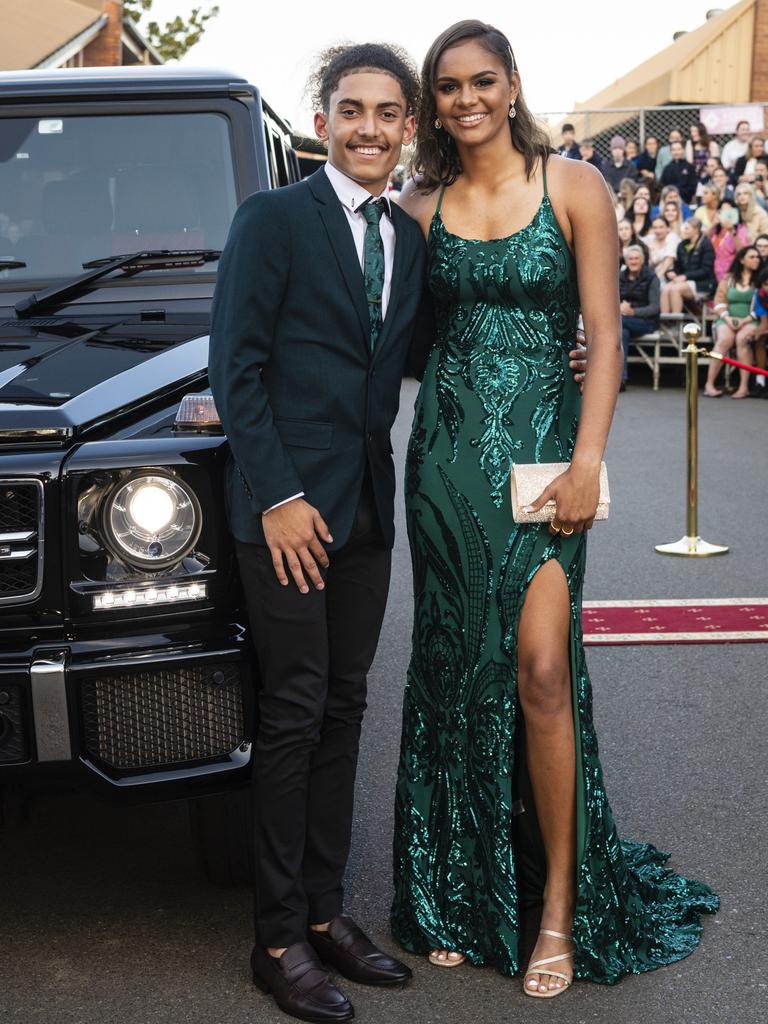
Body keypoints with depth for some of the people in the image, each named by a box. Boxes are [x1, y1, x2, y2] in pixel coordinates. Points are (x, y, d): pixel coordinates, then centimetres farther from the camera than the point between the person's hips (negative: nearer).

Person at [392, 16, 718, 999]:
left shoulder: (573, 186, 1)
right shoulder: (421, 205, 9)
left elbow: (604, 332, -2)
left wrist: (588, 459, -11)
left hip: (541, 440, -3)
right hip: (447, 446, 3)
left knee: (540, 668, -12)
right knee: (455, 670, 6)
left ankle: (560, 906, 4)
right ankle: (462, 897, 20)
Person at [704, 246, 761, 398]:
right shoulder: (728, 278, 14)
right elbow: (719, 300, 7)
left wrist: (745, 320, -13)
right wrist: (727, 318, -10)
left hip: (750, 321, -1)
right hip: (727, 319, 1)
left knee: (742, 338, -33)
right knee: (725, 339, -31)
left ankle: (744, 386, -34)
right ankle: (710, 384, -30)